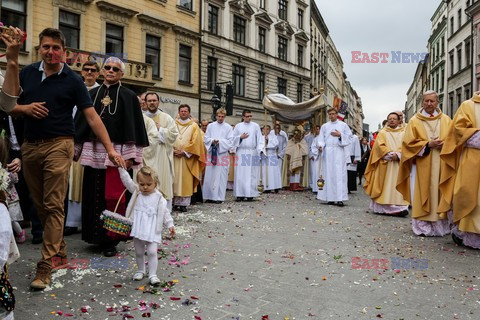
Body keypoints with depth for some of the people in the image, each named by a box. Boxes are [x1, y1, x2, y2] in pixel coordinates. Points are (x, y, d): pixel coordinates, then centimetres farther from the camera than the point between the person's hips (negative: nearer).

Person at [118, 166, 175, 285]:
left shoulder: (159, 198, -5)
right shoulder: (136, 192, 3)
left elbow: (165, 212, -1)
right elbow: (127, 180, 1)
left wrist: (170, 224, -6)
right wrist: (121, 168, -5)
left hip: (152, 231, -3)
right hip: (138, 229, 3)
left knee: (152, 252, -7)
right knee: (139, 252, 16)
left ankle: (152, 275, 3)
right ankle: (140, 270, 37)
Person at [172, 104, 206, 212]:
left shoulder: (194, 126, 6)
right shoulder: (173, 124, 12)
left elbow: (195, 142, -3)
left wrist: (184, 152, -10)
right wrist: (173, 150, -9)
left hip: (187, 158, -2)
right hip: (174, 156, 2)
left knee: (186, 181, -3)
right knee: (175, 179, 2)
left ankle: (184, 203, 1)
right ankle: (175, 202, 8)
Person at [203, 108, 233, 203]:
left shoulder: (228, 127, 5)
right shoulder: (210, 126, 11)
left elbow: (230, 142, 0)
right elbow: (206, 139, 8)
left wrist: (220, 142, -12)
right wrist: (212, 141, -11)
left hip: (223, 153, -2)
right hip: (211, 153, 2)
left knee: (221, 176, -2)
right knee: (209, 175, 1)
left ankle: (219, 197, 3)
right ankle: (209, 196, 9)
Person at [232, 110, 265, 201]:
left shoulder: (255, 126, 8)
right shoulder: (238, 126, 11)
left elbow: (260, 139, 4)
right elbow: (233, 138, 11)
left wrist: (261, 149, -10)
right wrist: (240, 137, -7)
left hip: (252, 152, -1)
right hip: (241, 152, 1)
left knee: (251, 174, -3)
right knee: (240, 174, -2)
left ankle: (250, 194, 1)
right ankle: (240, 194, 2)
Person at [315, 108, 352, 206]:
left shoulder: (343, 125, 10)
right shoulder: (324, 126, 14)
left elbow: (349, 137, 6)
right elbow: (321, 138, 7)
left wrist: (340, 135, -9)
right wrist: (320, 146, -12)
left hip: (339, 152, -2)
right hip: (327, 153, 2)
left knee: (339, 174, -9)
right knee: (328, 174, -1)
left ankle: (339, 198, -12)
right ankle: (330, 198, 3)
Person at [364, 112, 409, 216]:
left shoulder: (403, 133, 13)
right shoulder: (382, 133, 10)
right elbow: (380, 145, -2)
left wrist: (398, 154, -16)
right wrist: (390, 154, -15)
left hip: (399, 164, 1)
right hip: (385, 163, -1)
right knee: (385, 185, -3)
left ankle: (399, 206, -5)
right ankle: (382, 207, -2)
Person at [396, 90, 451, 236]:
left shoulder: (446, 120, 12)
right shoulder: (414, 121, 6)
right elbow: (409, 142, -1)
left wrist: (444, 144, -12)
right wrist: (428, 144, -12)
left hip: (441, 165, 2)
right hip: (422, 165, -2)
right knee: (422, 194, -3)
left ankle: (440, 223, 10)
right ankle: (423, 225, 1)